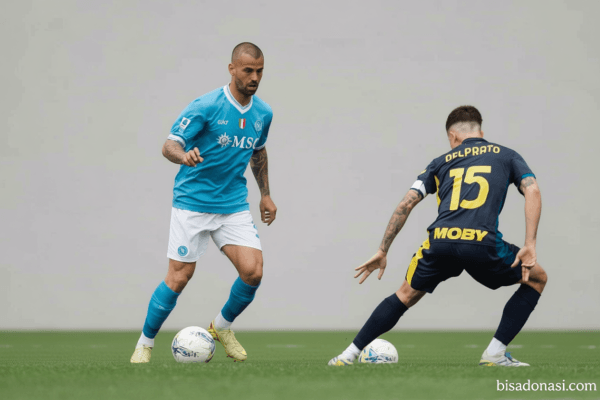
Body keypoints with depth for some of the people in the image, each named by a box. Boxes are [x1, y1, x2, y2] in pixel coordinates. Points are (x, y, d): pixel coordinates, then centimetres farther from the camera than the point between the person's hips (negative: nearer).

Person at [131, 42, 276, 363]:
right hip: (193, 202, -5)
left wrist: (265, 194, 22)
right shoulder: (206, 106, -14)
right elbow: (169, 145, -17)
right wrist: (183, 155, -39)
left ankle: (222, 327, 16)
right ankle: (145, 343, 14)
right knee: (178, 278, -6)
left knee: (253, 271, -12)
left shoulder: (263, 113, 4)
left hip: (234, 205, 5)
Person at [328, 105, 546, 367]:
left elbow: (406, 204, 18)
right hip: (482, 244, -3)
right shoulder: (506, 156, 23)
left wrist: (382, 251, 23)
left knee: (407, 294, 28)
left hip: (439, 243, 3)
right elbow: (532, 191, 5)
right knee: (537, 278, 22)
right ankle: (495, 353, 14)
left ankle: (350, 353, 26)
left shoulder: (442, 162, 26)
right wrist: (530, 246, 1)